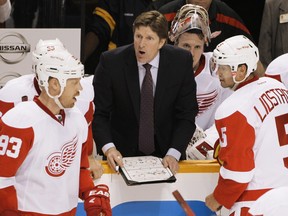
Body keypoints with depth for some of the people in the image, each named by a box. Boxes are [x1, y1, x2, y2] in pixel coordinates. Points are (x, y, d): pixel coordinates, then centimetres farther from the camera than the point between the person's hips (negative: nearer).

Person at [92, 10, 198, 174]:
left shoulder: (181, 61, -6)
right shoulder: (111, 62, -9)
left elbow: (186, 114, -3)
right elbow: (99, 113, -5)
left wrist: (174, 154, -16)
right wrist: (108, 147, -22)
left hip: (166, 155, 1)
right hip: (123, 154, -1)